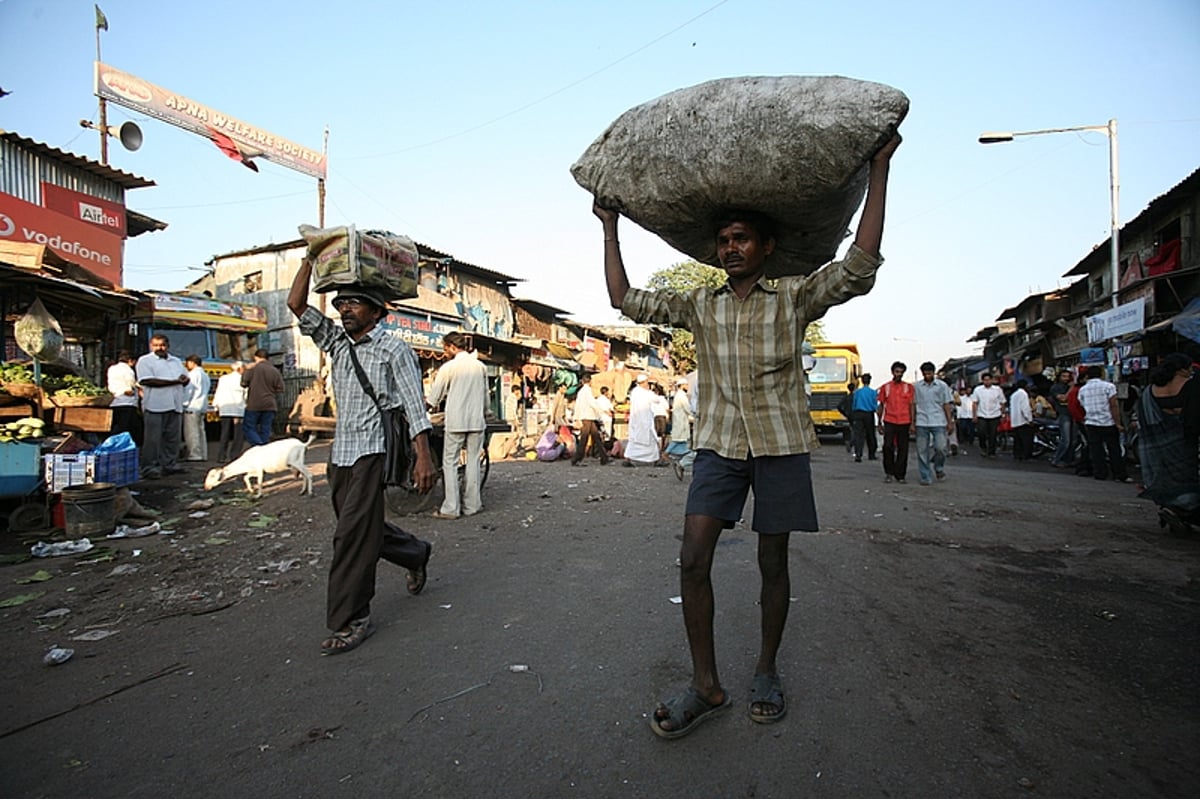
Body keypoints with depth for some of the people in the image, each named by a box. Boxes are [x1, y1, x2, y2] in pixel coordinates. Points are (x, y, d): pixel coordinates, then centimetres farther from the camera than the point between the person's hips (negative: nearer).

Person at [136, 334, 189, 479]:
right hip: (155, 406, -5)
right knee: (153, 439, -5)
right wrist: (174, 381, -9)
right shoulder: (145, 360, 3)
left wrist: (184, 379, -8)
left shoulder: (176, 361, 21)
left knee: (173, 438, 6)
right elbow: (147, 380, -11)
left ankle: (169, 465, 12)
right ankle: (150, 468, -1)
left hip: (175, 406, 5)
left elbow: (185, 379, 18)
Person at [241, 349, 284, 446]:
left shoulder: (253, 368, -6)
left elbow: (244, 383, -4)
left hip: (254, 405, -4)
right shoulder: (275, 371, 4)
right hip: (270, 405, 4)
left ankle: (258, 447, -13)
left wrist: (246, 371, 12)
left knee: (248, 427, 5)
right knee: (265, 430, 9)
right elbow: (280, 389, 2)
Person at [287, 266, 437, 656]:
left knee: (352, 534, -8)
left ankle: (351, 621, 3)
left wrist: (424, 457, -18)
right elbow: (296, 303, 11)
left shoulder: (393, 348, -5)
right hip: (340, 451, 7)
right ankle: (416, 553, 40)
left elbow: (414, 404, -11)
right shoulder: (335, 341, 14)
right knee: (362, 528, 15)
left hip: (373, 451, -7)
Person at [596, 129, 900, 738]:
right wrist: (610, 229, 17)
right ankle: (706, 686, 5)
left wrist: (878, 170, -10)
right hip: (719, 442, 2)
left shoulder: (793, 299, 3)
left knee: (773, 563, 7)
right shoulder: (699, 305, 11)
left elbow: (859, 267, -11)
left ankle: (766, 671, 28)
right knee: (693, 560, -9)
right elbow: (625, 299, 14)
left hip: (779, 441, -1)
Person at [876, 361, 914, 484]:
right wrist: (879, 423, 8)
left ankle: (900, 475, 12)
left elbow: (911, 406, 7)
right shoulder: (885, 387, 7)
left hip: (904, 423, 1)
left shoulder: (909, 387, 7)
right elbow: (881, 406, 11)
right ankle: (889, 473, 6)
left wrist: (912, 423, 0)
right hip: (889, 422, -1)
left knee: (903, 450, 3)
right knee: (888, 447, -10)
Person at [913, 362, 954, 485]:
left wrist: (950, 422, 2)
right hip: (921, 423, 1)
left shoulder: (942, 386, 6)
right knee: (922, 451, 2)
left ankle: (939, 468, 19)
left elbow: (947, 405, 7)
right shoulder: (917, 386, 7)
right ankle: (925, 478, 11)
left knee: (940, 447, -10)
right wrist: (912, 423, 6)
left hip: (939, 422, -1)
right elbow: (913, 405, 9)